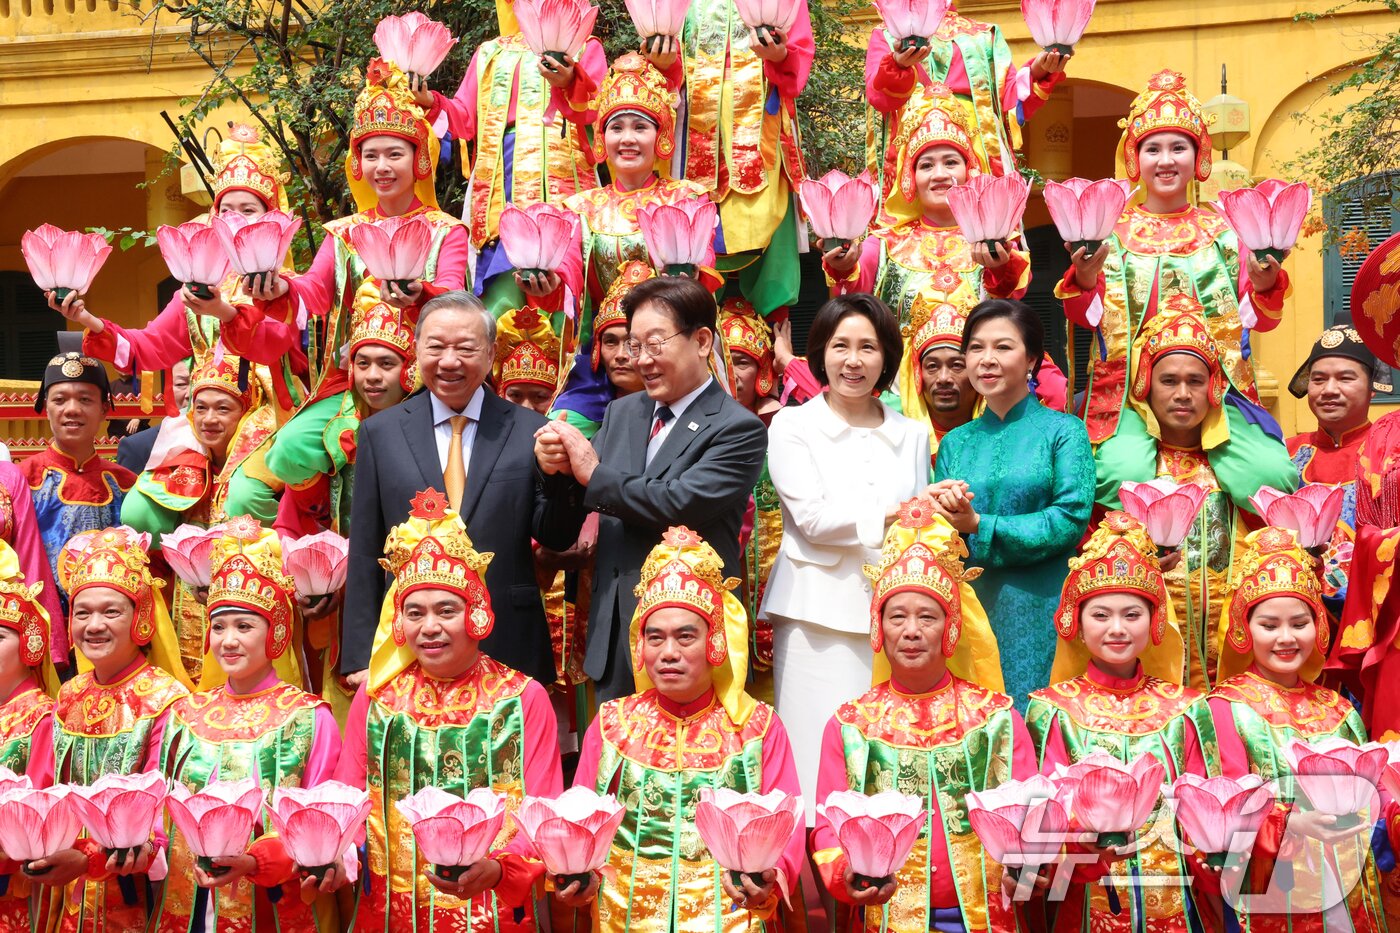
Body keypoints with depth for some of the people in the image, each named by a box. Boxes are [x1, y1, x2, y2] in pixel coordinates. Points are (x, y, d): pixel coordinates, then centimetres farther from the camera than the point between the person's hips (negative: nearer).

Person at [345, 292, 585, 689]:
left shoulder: (530, 430, 0)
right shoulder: (380, 432, 3)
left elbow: (559, 538, 0)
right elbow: (365, 554, 4)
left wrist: (556, 474, -19)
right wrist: (360, 657, 1)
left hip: (508, 651, 0)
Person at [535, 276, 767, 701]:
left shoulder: (739, 430, -10)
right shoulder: (621, 413, 10)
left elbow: (681, 503, -23)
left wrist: (594, 474, -14)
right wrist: (557, 465, -12)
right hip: (612, 633, 6)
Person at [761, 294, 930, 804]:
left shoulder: (911, 435, 16)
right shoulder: (792, 426, 6)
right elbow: (813, 518, -7)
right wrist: (892, 512, -13)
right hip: (820, 613, -3)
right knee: (822, 757, -6)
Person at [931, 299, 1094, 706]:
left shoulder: (1063, 430, 1)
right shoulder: (956, 442, 14)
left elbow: (1071, 520, -10)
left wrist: (977, 526, -12)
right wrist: (942, 511, -12)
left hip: (1038, 612, -3)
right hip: (966, 607, 4)